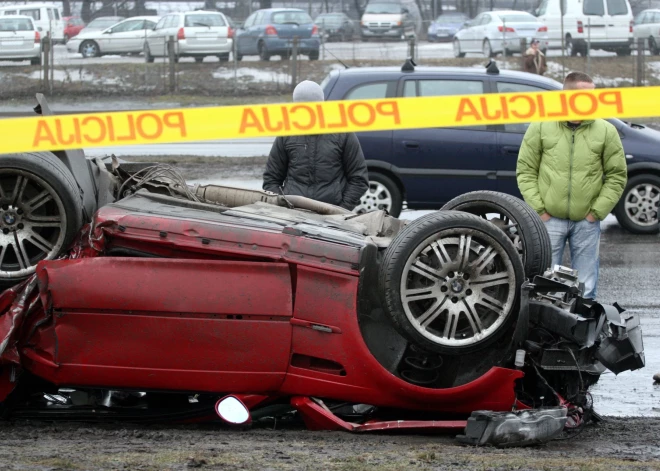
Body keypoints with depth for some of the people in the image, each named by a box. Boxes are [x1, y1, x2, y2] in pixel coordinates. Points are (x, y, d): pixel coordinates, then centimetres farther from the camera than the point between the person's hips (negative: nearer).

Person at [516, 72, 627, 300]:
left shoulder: (606, 131, 2)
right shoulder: (541, 127, 1)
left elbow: (617, 176, 6)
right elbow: (525, 171, 4)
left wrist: (597, 212, -2)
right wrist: (539, 210, -4)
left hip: (587, 222, 1)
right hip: (549, 220, -1)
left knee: (585, 289, 4)